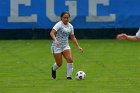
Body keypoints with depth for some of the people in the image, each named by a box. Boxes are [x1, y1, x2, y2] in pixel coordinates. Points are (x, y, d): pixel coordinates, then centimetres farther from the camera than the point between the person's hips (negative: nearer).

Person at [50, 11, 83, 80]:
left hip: (65, 46, 5)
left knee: (70, 59, -17)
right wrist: (55, 40, -45)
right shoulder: (59, 24, -14)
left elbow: (73, 37, 16)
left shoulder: (70, 26, 6)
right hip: (57, 46, -5)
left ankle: (69, 76, -7)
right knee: (59, 64, -2)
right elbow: (52, 33, -28)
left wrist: (78, 46, 10)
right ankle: (53, 69, 34)